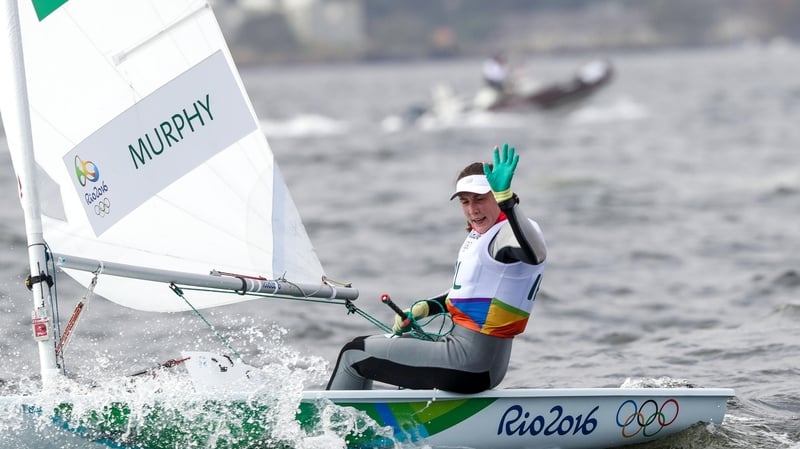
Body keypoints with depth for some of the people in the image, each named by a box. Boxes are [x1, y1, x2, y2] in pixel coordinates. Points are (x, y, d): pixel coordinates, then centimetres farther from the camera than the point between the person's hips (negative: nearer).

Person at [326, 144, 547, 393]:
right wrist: (423, 308, 15)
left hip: (470, 367, -11)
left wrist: (506, 198, -52)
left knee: (355, 354, 2)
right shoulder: (480, 235, 13)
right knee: (369, 346, 29)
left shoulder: (510, 233, -18)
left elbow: (536, 254, -43)